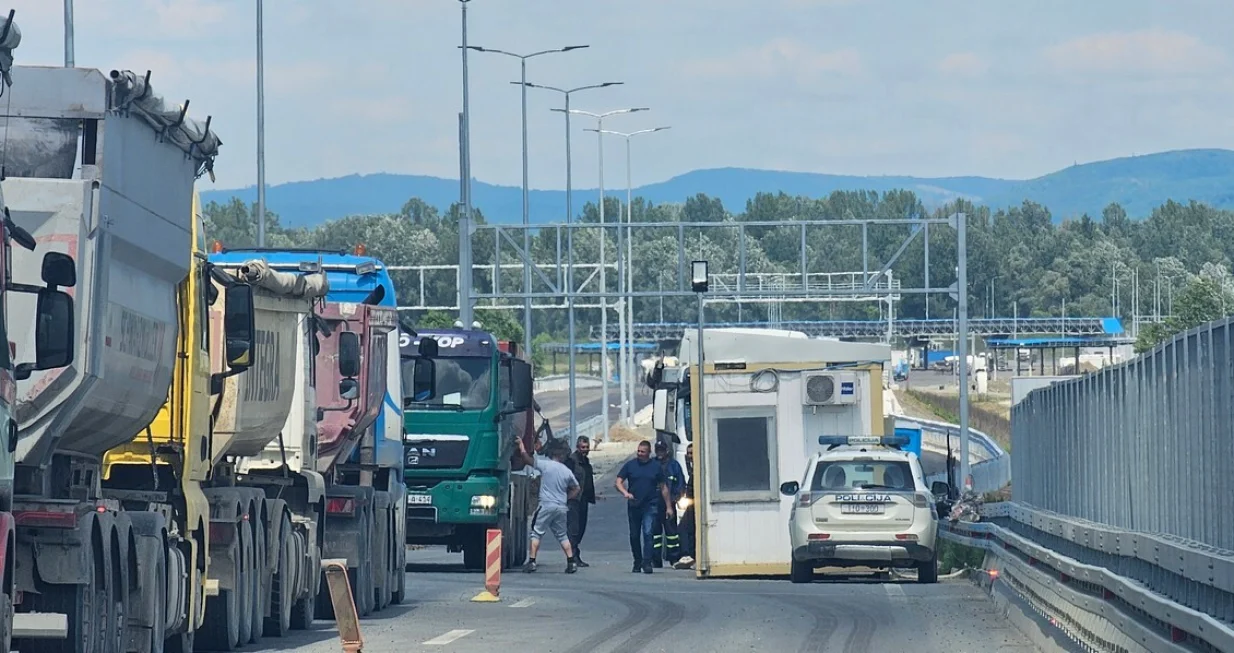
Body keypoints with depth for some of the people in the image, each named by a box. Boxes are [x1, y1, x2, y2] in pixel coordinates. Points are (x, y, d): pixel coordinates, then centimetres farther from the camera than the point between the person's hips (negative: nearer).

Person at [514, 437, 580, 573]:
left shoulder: (545, 465, -4)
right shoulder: (567, 471, 9)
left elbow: (527, 458, -4)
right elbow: (576, 489, 18)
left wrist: (521, 444, 10)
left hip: (546, 505, -4)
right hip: (561, 508, 4)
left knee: (536, 533, 2)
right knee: (562, 535, 13)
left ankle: (532, 561, -5)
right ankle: (571, 563, 6)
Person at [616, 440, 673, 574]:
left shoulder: (655, 466, 5)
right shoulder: (630, 465, 5)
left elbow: (663, 488, 11)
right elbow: (618, 482, 2)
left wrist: (668, 506, 10)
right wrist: (625, 492, -19)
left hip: (650, 506, -2)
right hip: (634, 506, 2)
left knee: (648, 533, -14)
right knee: (634, 535, 8)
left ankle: (647, 563, -16)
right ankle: (637, 562, 20)